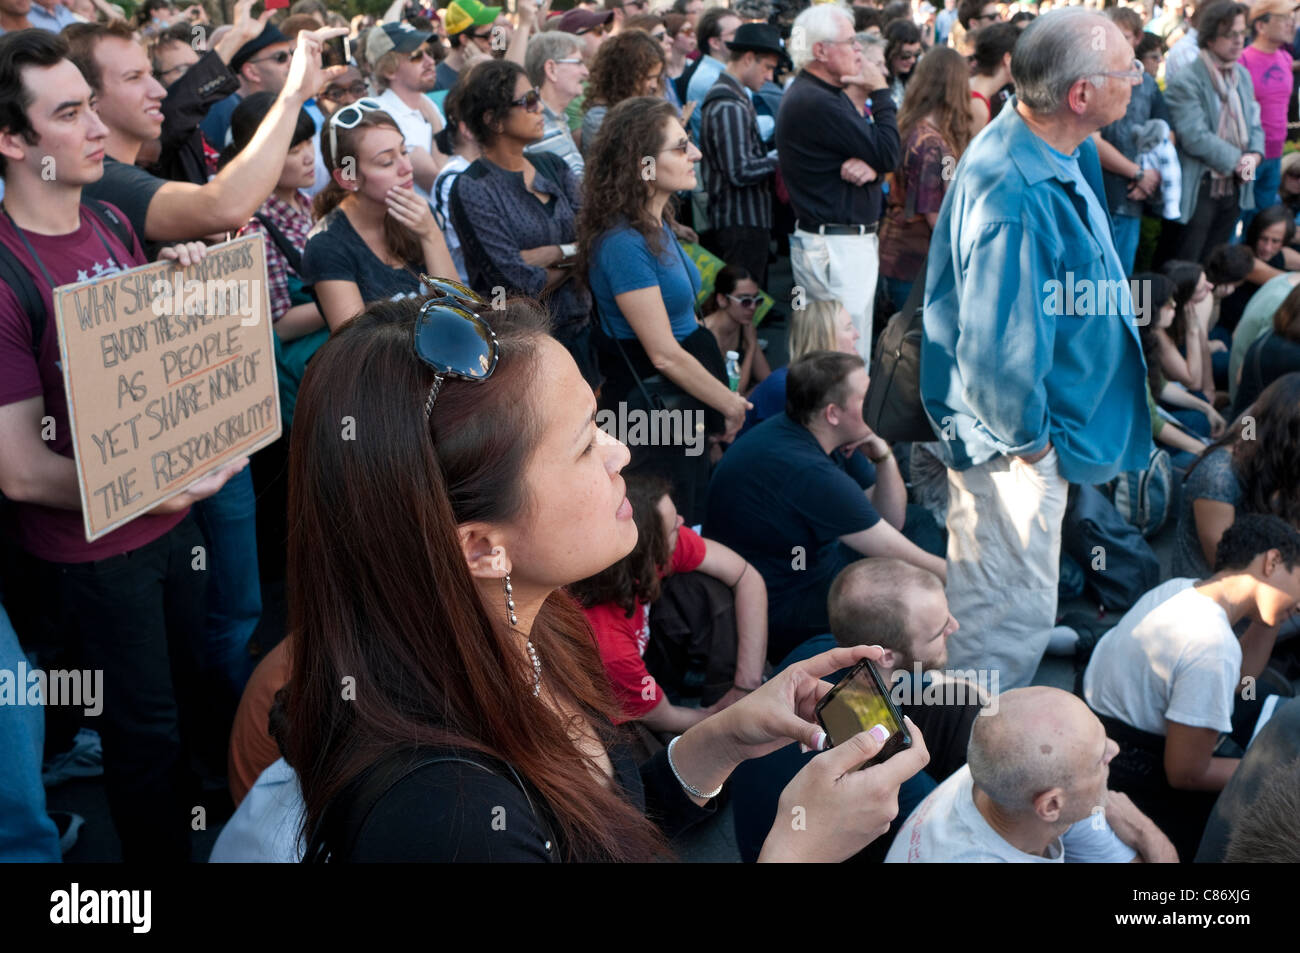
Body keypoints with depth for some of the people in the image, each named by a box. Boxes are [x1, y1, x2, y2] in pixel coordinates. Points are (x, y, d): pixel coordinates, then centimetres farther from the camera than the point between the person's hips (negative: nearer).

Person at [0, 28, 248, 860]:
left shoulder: (112, 223, -1)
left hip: (171, 519, 7)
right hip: (91, 553, -7)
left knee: (194, 696, 25)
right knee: (148, 735, 11)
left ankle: (209, 834, 49)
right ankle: (158, 854, 35)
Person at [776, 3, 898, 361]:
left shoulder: (827, 94, 15)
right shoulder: (816, 102, -19)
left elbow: (880, 153, 11)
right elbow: (888, 154, -17)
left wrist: (871, 166, -13)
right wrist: (880, 93, -5)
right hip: (836, 248, -11)